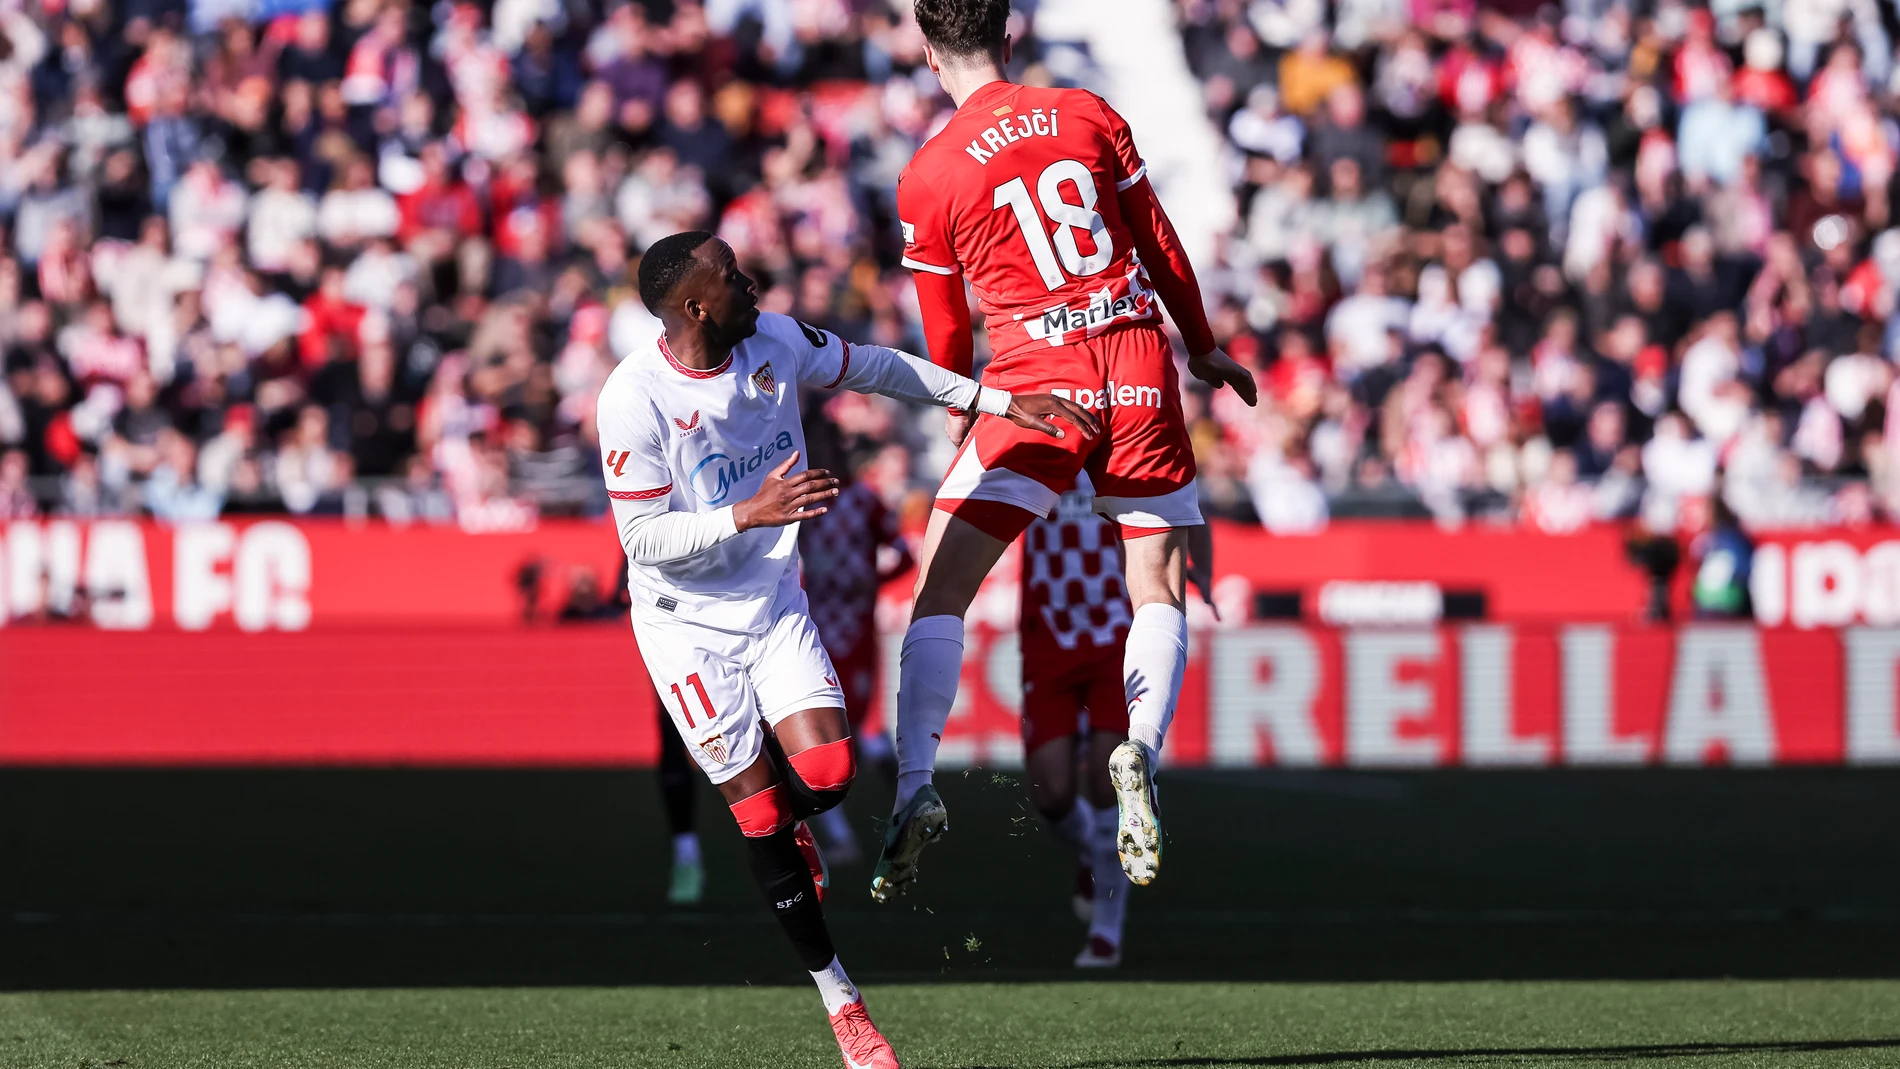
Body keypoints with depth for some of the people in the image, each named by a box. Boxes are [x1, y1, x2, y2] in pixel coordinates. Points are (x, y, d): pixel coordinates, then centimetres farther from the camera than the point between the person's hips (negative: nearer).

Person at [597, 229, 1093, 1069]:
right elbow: (643, 538, -21)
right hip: (688, 625, -4)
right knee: (760, 814, -5)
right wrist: (749, 516, -33)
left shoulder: (776, 341, -7)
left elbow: (873, 369, 10)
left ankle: (782, 829, 25)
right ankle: (839, 1000, 6)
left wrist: (998, 402, 12)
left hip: (774, 606, 5)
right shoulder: (635, 399, -23)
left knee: (827, 772, -14)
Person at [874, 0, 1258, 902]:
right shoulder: (1089, 117, 5)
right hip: (1139, 368, 2)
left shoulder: (927, 178, 0)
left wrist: (958, 412, 28)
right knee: (1157, 591, 11)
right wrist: (1204, 350, 24)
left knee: (940, 589, 3)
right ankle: (1139, 755, -14)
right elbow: (1162, 247, 11)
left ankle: (915, 788, -11)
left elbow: (945, 327, 10)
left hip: (1038, 386, -2)